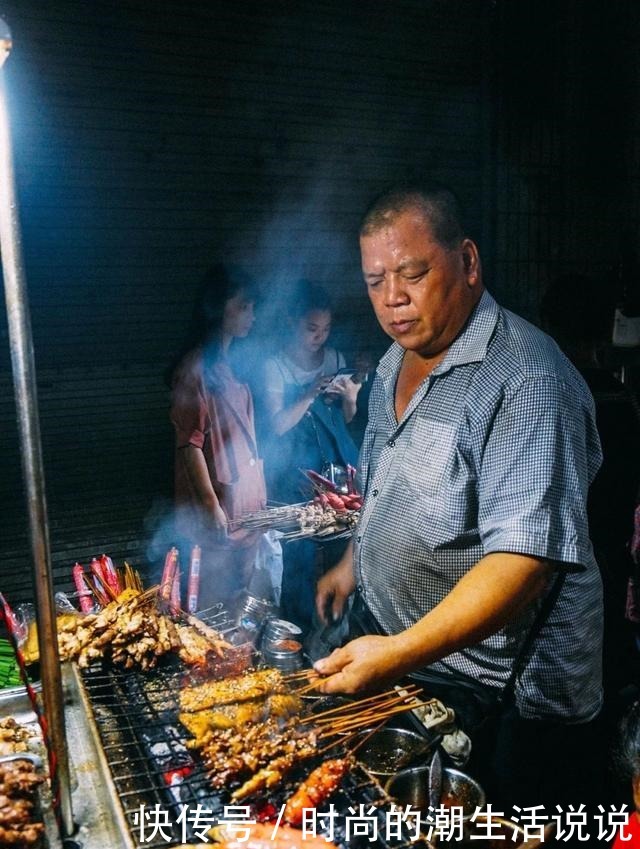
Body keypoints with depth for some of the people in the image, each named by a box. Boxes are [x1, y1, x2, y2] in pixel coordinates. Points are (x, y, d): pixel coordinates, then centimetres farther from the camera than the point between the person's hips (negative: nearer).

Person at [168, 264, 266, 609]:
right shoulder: (196, 366, -13)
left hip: (247, 510, 8)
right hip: (217, 515, -8)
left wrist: (258, 497, 15)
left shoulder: (235, 364, 12)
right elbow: (189, 443, -16)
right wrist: (212, 506, -19)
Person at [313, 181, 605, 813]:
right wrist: (353, 562, 18)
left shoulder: (526, 380, -24)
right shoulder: (395, 364, 5)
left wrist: (402, 653, -38)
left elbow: (523, 560, -32)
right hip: (400, 669, 8)